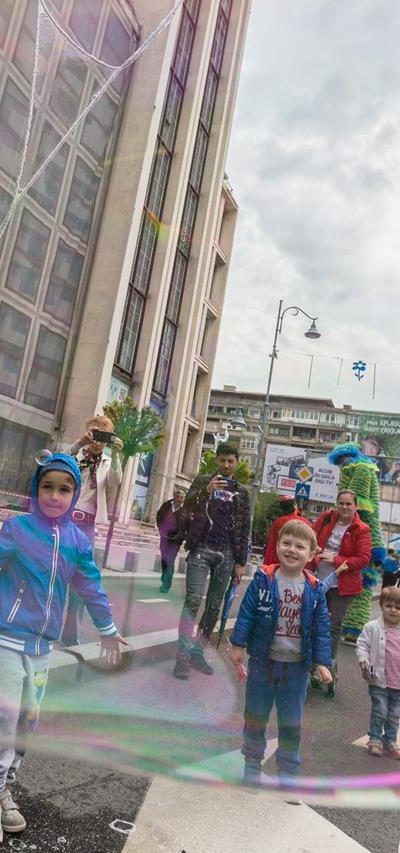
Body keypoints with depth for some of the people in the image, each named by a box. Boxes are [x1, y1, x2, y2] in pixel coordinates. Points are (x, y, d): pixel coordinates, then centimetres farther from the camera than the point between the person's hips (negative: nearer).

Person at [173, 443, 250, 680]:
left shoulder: (242, 491, 11)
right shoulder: (203, 480, 5)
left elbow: (245, 530, 10)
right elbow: (187, 508, -7)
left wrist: (241, 562, 4)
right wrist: (205, 491, -24)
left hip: (226, 554, 3)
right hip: (201, 549, -3)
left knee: (214, 606, 6)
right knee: (193, 600, -11)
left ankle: (198, 652, 16)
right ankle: (183, 655, -7)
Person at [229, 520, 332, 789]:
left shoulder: (315, 589, -8)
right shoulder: (264, 579, -12)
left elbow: (321, 628, -3)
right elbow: (247, 613, -8)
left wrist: (322, 662, -6)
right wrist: (238, 644, -9)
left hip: (297, 666, 1)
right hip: (263, 660, 0)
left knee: (292, 723, 14)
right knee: (255, 716, 16)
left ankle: (288, 771, 32)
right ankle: (252, 763, 35)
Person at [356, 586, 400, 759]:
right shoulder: (372, 627, -10)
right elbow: (362, 645, -7)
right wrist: (364, 662, -20)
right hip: (379, 681, -3)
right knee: (379, 712, 6)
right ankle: (375, 740, 23)